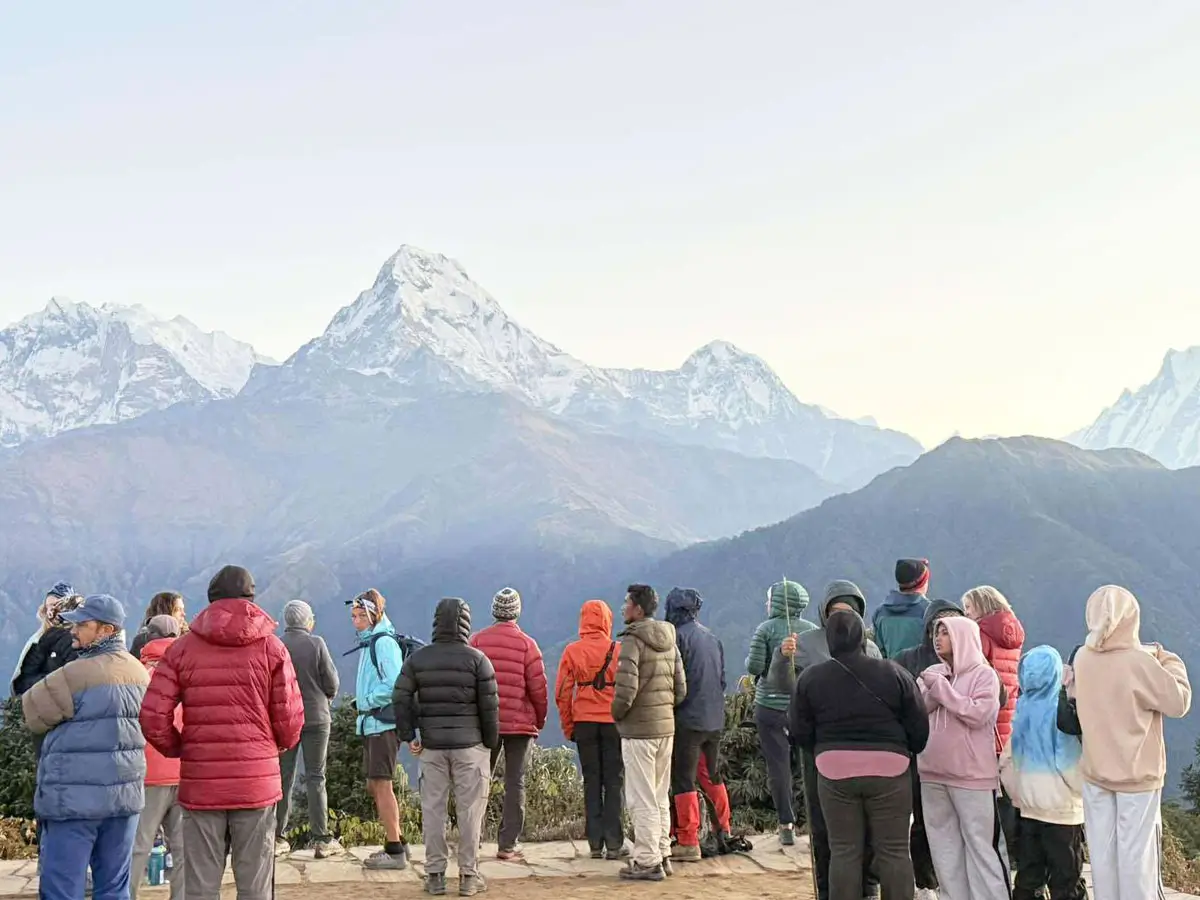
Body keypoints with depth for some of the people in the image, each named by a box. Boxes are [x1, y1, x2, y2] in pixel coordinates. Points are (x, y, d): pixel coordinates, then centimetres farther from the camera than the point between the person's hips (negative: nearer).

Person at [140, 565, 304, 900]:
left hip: (200, 784, 1)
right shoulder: (271, 648, 0)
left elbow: (153, 717, -5)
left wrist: (178, 749, 13)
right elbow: (290, 720, -3)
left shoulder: (183, 648, 2)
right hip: (257, 782, -1)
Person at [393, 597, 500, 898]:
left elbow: (401, 698, -1)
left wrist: (409, 735, 6)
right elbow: (489, 705, -5)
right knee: (470, 809, 3)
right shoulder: (476, 659, -4)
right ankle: (469, 875, 7)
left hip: (431, 746, 2)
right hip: (470, 746, -2)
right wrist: (491, 742, 5)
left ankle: (435, 875, 11)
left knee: (433, 809, 7)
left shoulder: (417, 659, 4)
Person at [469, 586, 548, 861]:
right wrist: (540, 720, 8)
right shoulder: (527, 644, -6)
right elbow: (539, 687, -7)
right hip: (520, 723, -2)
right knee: (515, 783, 4)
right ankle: (508, 844, 2)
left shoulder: (476, 641, -1)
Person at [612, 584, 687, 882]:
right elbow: (681, 688, 11)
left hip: (639, 730, -8)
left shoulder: (633, 640, -14)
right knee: (660, 798, 16)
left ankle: (647, 861, 1)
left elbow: (626, 688, -22)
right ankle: (662, 854, 22)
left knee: (642, 800, -2)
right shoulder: (669, 640, 11)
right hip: (666, 727, 8)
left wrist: (617, 713, -5)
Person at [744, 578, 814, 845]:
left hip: (771, 707, -2)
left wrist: (749, 663, 10)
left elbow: (754, 667, -12)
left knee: (778, 766, 4)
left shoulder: (766, 629, -7)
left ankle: (787, 825, 5)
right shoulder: (813, 630, 1)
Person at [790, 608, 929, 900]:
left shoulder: (810, 678, -1)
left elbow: (799, 733, 1)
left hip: (834, 772, 0)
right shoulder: (894, 675, -2)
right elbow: (919, 728, 1)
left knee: (844, 852, 7)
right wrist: (906, 752, 19)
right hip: (889, 770, 0)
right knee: (894, 851, 8)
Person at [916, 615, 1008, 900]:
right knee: (944, 844, 12)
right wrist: (931, 690, -15)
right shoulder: (932, 673, 9)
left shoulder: (983, 674, -4)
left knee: (980, 843, -1)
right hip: (933, 773, 5)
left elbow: (977, 714, -17)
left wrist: (941, 687, -15)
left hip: (972, 774, -5)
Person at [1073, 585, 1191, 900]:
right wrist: (1169, 661, 0)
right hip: (1137, 776, -5)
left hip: (1096, 772, 5)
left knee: (1102, 850, 11)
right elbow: (1179, 702, -13)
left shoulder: (1082, 658, -2)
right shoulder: (1138, 662, -22)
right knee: (1136, 852, 3)